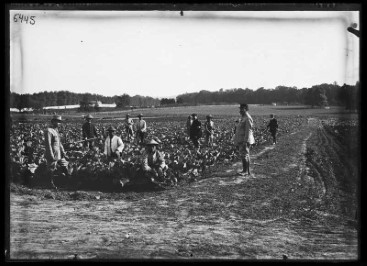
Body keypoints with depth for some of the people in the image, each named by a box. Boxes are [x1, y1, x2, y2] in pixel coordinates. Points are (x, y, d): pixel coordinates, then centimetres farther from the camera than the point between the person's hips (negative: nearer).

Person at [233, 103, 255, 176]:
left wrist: (245, 141, -24)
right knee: (246, 156, 10)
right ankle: (247, 171, 14)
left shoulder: (247, 119, -15)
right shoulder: (243, 118, 16)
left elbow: (248, 131, -20)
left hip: (245, 140, -10)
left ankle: (245, 171, -7)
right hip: (241, 140, 10)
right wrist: (237, 141, 21)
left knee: (244, 155, -9)